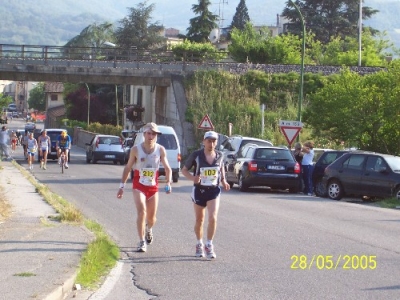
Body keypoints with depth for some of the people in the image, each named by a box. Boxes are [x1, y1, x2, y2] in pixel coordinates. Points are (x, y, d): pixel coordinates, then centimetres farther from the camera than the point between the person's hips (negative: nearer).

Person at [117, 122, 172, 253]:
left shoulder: (160, 150, -5)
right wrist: (122, 186, 0)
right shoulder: (136, 149, -8)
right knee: (141, 211, -20)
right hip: (139, 186, -2)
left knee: (152, 217, 10)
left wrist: (168, 184, -12)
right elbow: (128, 168, 1)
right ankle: (142, 242, -14)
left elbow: (168, 168, 2)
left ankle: (148, 229, 47)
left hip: (153, 187, 2)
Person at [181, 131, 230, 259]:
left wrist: (224, 181, 2)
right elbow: (184, 170, -1)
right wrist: (193, 178, -21)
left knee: (213, 218, -15)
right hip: (199, 190, -1)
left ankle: (209, 245, -3)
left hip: (214, 191, 1)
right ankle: (199, 245, 31)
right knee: (199, 220, 12)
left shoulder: (219, 156, 0)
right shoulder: (196, 155, -8)